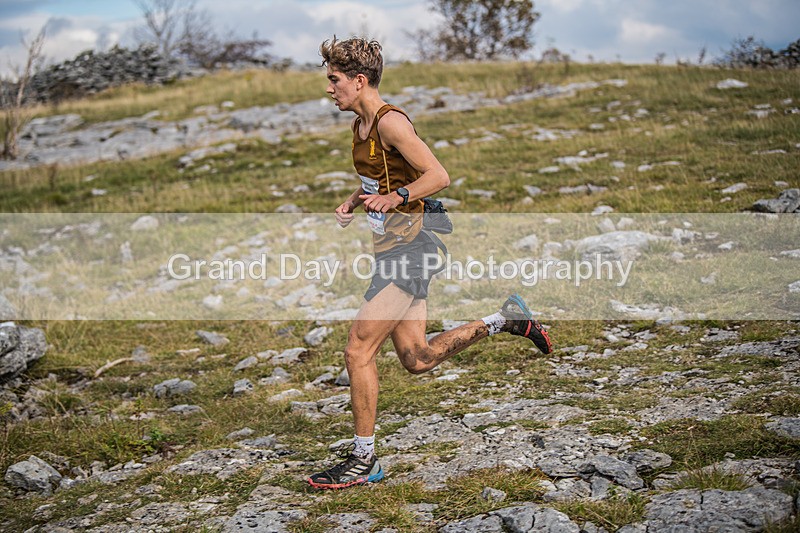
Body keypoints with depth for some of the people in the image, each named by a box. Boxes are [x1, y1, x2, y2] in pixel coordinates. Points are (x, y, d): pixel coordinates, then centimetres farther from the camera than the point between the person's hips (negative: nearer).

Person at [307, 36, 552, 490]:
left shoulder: (391, 121, -15)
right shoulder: (362, 124, 14)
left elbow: (439, 176, -18)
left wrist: (394, 197, -28)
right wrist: (352, 203, 11)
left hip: (407, 249, -10)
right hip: (394, 250, 10)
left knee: (359, 352, -8)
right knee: (418, 359, 13)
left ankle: (364, 461, 3)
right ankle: (507, 319, 22)